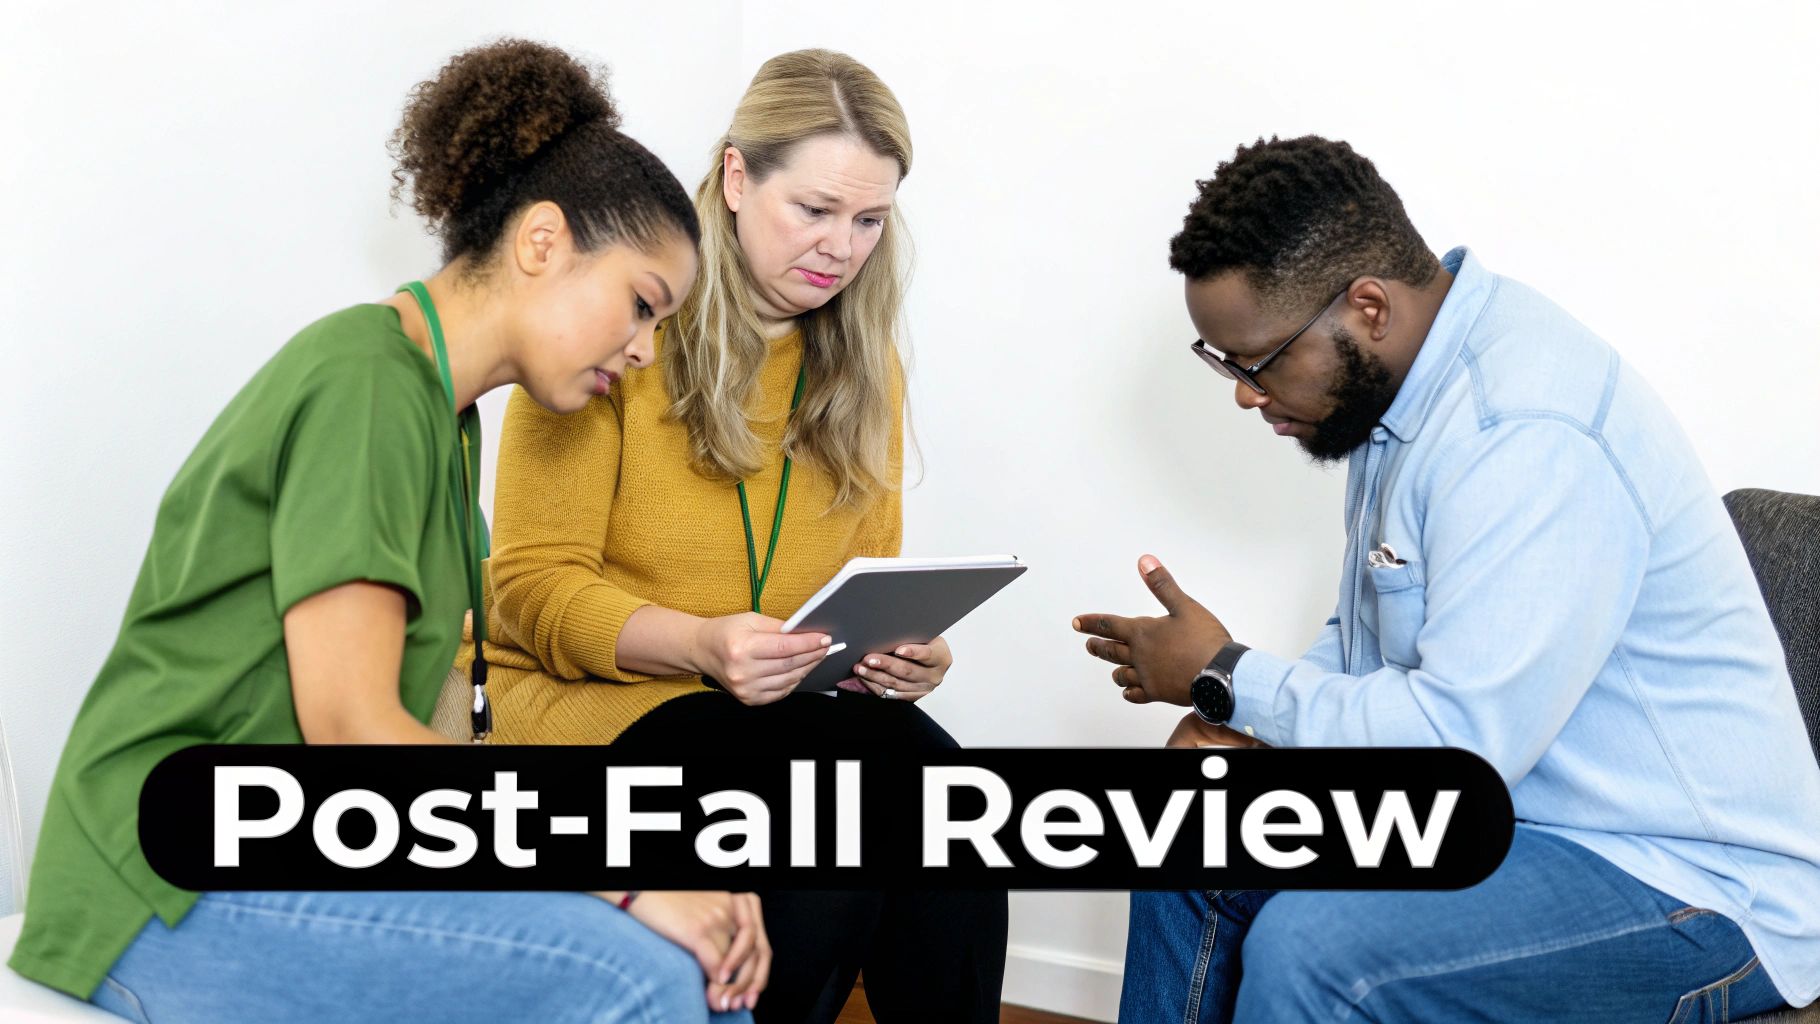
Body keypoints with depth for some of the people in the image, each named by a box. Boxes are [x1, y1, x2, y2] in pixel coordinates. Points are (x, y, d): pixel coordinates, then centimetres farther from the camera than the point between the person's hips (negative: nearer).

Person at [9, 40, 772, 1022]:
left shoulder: (441, 414, 15)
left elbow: (424, 720, 8)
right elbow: (351, 726, -21)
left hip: (304, 846, 9)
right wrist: (624, 873, -18)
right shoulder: (367, 383, -15)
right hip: (181, 883, -9)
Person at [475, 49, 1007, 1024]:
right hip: (596, 696, -4)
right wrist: (700, 644, -26)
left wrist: (901, 651, -10)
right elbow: (533, 586, -8)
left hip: (789, 707, 5)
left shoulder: (864, 366, 11)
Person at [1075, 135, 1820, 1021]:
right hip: (1507, 797, 10)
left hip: (1687, 882, -10)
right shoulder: (1399, 381, 4)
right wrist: (1246, 719, -1)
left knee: (1306, 948, -29)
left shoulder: (1528, 437, -28)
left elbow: (1459, 742, -30)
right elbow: (1373, 634, 17)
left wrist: (1227, 678, -17)